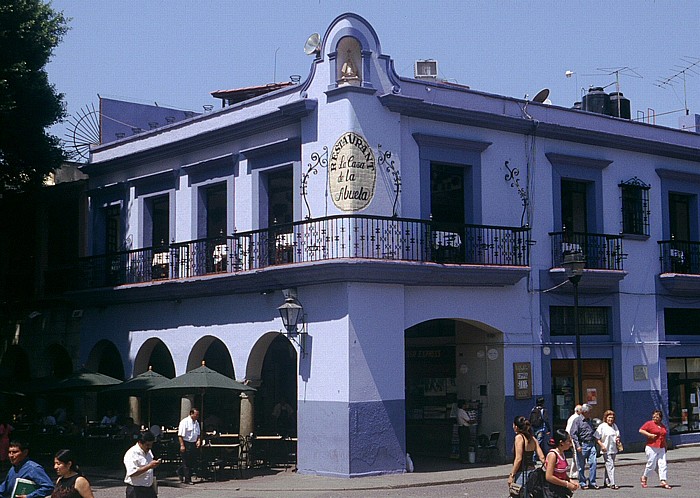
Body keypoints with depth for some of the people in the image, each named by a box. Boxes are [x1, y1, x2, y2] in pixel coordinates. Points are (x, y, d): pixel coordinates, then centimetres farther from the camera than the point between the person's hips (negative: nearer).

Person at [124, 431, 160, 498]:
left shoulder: (148, 452, 12)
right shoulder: (131, 454, -15)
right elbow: (132, 473, -27)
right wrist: (149, 466, -30)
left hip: (149, 489, 8)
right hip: (136, 491, -8)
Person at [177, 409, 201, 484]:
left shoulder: (196, 423, 13)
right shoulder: (185, 422, -12)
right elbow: (180, 435, -15)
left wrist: (198, 440, 2)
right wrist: (182, 445, -20)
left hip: (193, 444, 8)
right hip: (186, 444, -8)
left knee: (193, 461, 10)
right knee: (187, 462, -2)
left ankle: (180, 471, 31)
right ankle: (187, 479, 6)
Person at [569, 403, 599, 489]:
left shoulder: (589, 421, 15)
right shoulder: (577, 421, -5)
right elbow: (573, 434, -10)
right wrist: (577, 445, -17)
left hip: (591, 444, 5)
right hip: (582, 445, -5)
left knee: (593, 463, -4)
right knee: (581, 466, 2)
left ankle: (592, 482, 2)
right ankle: (582, 483, 13)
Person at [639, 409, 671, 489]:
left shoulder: (663, 426, 17)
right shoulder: (649, 423, -1)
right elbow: (641, 430, -6)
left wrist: (665, 447, 23)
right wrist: (649, 434, -17)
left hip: (661, 449, 5)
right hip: (652, 448, -5)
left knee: (662, 465, -5)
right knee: (651, 465, -1)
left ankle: (663, 482, -8)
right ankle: (644, 478, 21)